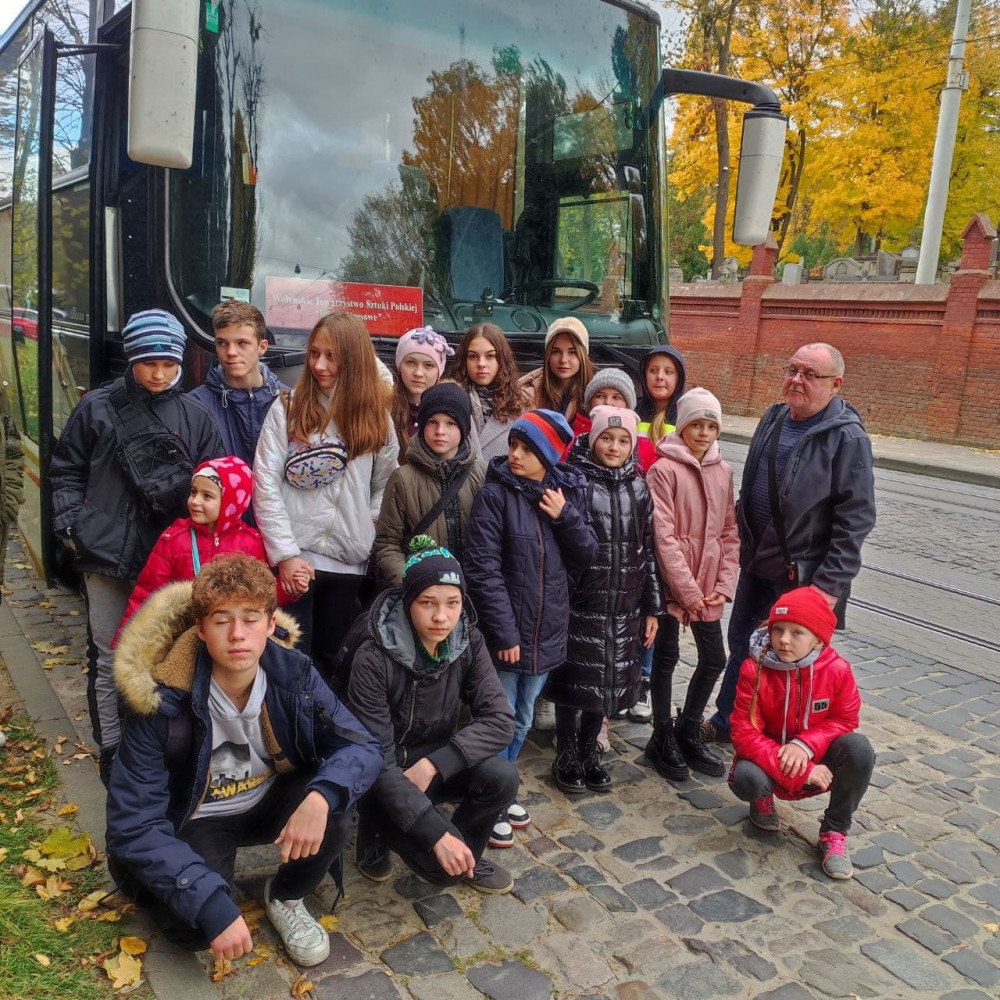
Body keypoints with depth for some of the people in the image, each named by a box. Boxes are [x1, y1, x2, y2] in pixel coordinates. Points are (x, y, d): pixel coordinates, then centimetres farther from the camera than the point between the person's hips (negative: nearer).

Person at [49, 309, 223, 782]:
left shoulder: (195, 416, 2)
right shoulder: (97, 407, 2)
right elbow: (65, 471, 8)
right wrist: (73, 526, -2)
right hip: (107, 555, 0)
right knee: (108, 656, 8)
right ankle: (112, 750, 22)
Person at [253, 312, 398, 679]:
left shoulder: (374, 415, 7)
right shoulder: (287, 408, -1)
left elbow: (385, 486, 11)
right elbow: (266, 486, -6)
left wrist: (367, 533, -3)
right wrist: (285, 554, -12)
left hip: (348, 562, 3)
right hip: (294, 559, -2)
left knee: (333, 659, 13)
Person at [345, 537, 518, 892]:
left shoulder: (468, 642, -11)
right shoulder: (373, 658, -26)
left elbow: (499, 720, -16)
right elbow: (376, 759, -26)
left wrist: (432, 764, -27)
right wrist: (437, 833, -31)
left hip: (437, 764, 4)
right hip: (386, 778, -4)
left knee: (502, 777, -24)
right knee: (444, 865, -23)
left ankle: (466, 853, 5)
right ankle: (377, 831, 8)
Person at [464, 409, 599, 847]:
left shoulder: (569, 493, 3)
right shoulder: (496, 493, -12)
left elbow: (587, 556, 2)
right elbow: (483, 569, -16)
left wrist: (565, 516, -14)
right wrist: (504, 632, -19)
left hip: (547, 630, 5)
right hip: (505, 631, -5)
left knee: (522, 719, 19)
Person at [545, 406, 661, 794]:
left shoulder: (639, 489, 6)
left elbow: (648, 551, 11)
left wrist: (652, 608, 10)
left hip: (624, 607, 4)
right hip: (580, 602, -4)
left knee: (610, 680, 12)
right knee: (575, 677, 6)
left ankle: (588, 749, 32)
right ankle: (566, 753, 25)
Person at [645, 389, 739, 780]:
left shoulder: (723, 471, 6)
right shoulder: (665, 469, -12)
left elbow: (730, 532, 8)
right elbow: (663, 536, -15)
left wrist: (724, 584, -1)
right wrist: (687, 589, -14)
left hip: (708, 586, 6)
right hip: (672, 584, -5)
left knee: (714, 658, 12)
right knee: (666, 657, 7)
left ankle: (688, 732, 32)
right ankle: (663, 740, 24)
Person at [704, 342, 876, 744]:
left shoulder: (847, 438, -16)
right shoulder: (773, 418, 5)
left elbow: (855, 519, -18)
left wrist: (831, 585, -21)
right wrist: (741, 540, 16)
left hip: (803, 575, -7)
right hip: (756, 562, 7)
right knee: (741, 645, 20)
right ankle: (726, 722, 38)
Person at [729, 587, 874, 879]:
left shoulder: (837, 669, -16)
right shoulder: (754, 669, -21)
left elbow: (844, 720, -6)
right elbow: (745, 734, -22)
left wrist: (805, 744, -26)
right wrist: (800, 774, -29)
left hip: (817, 759, 2)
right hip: (769, 759, -1)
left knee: (859, 748, -28)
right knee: (745, 778, -35)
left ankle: (834, 833, -6)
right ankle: (763, 798, 8)